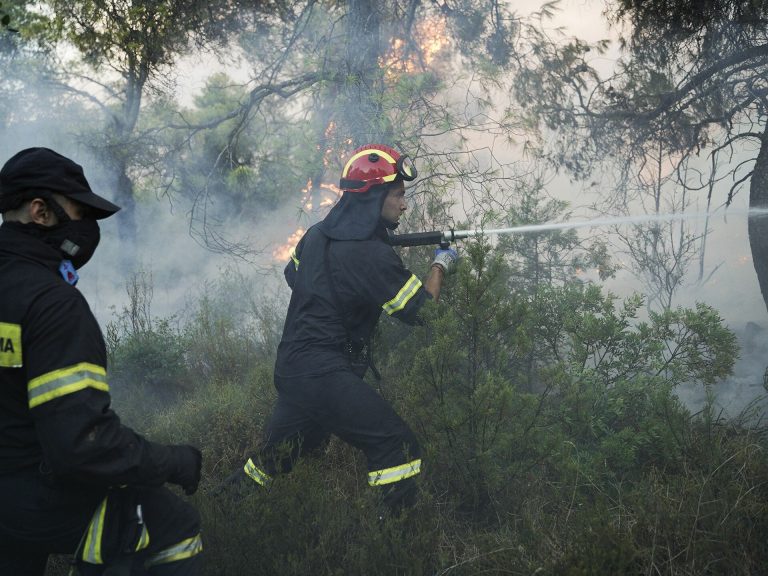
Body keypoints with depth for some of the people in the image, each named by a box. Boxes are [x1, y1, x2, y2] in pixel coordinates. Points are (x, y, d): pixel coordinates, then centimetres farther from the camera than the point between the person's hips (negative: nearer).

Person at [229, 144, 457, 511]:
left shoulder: (317, 235, 7)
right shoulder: (370, 255, -18)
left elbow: (293, 275, 25)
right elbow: (420, 309, -12)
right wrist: (441, 265, 3)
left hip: (290, 368, 9)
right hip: (325, 375, -9)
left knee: (276, 453, 24)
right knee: (396, 447, -4)